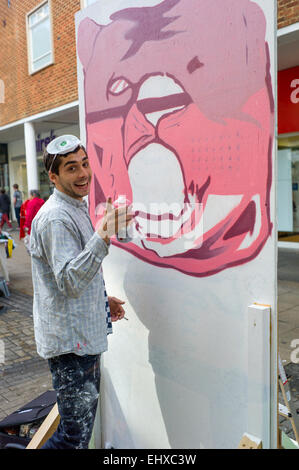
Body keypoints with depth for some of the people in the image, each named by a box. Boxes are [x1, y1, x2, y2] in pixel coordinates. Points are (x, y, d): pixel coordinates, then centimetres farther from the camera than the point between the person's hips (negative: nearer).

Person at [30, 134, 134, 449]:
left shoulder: (77, 210, 12)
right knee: (75, 435, 1)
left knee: (82, 426, 23)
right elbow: (70, 282, -30)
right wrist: (104, 236, -39)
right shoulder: (55, 217, -20)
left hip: (85, 339, 10)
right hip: (70, 343, -10)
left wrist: (103, 301, 15)